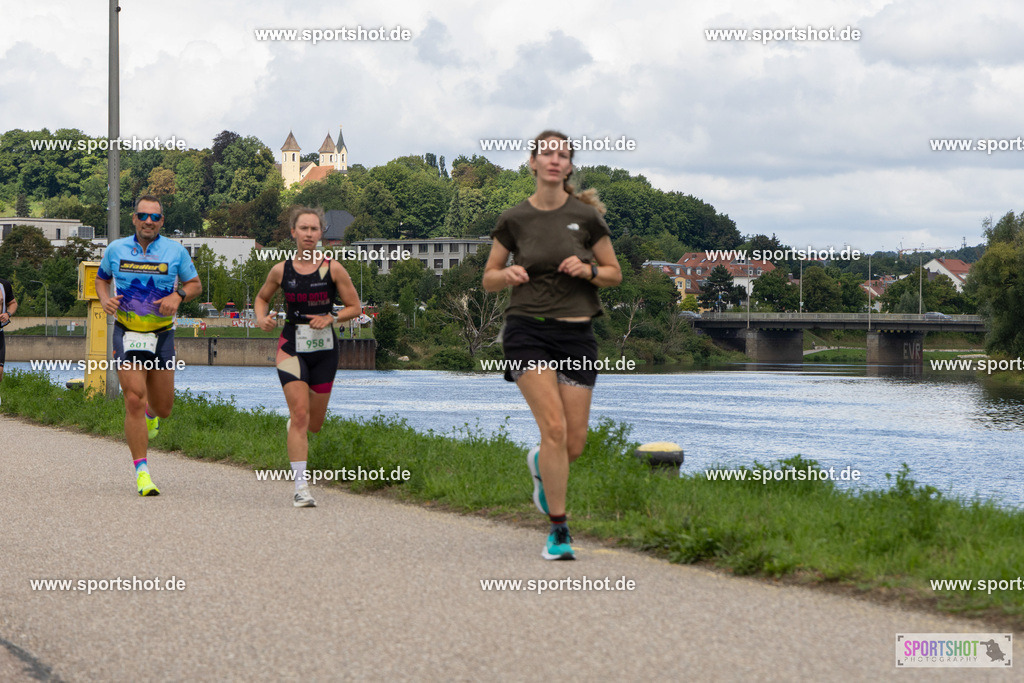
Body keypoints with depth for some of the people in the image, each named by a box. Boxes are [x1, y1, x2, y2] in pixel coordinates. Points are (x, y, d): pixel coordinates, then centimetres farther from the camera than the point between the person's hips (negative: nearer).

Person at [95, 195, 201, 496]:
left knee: (163, 408, 7)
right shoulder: (116, 249, 2)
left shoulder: (175, 251, 0)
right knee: (134, 400, -15)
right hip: (127, 334, -1)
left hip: (162, 334, 1)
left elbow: (195, 284, 9)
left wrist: (178, 296, -12)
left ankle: (150, 413, 48)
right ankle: (142, 472, -12)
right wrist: (105, 299, -4)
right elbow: (101, 278, 17)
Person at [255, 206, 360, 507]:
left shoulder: (333, 269, -3)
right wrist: (262, 318, -4)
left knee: (314, 423, 10)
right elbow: (262, 297, 17)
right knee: (300, 415, -14)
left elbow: (354, 307, 2)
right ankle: (301, 488, -13)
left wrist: (331, 318, -16)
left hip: (324, 349, 1)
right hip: (292, 346, -1)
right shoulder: (281, 270, 0)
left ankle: (293, 423, 49)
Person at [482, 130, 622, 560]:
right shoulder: (514, 220, 2)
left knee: (574, 444, 1)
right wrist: (508, 275, -11)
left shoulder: (586, 216, 1)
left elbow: (614, 274, 10)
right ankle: (558, 530, -9)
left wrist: (588, 269, -11)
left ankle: (540, 466, 39)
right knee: (554, 427, -19)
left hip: (575, 334, 1)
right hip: (527, 331, -1)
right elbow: (488, 279, 11)